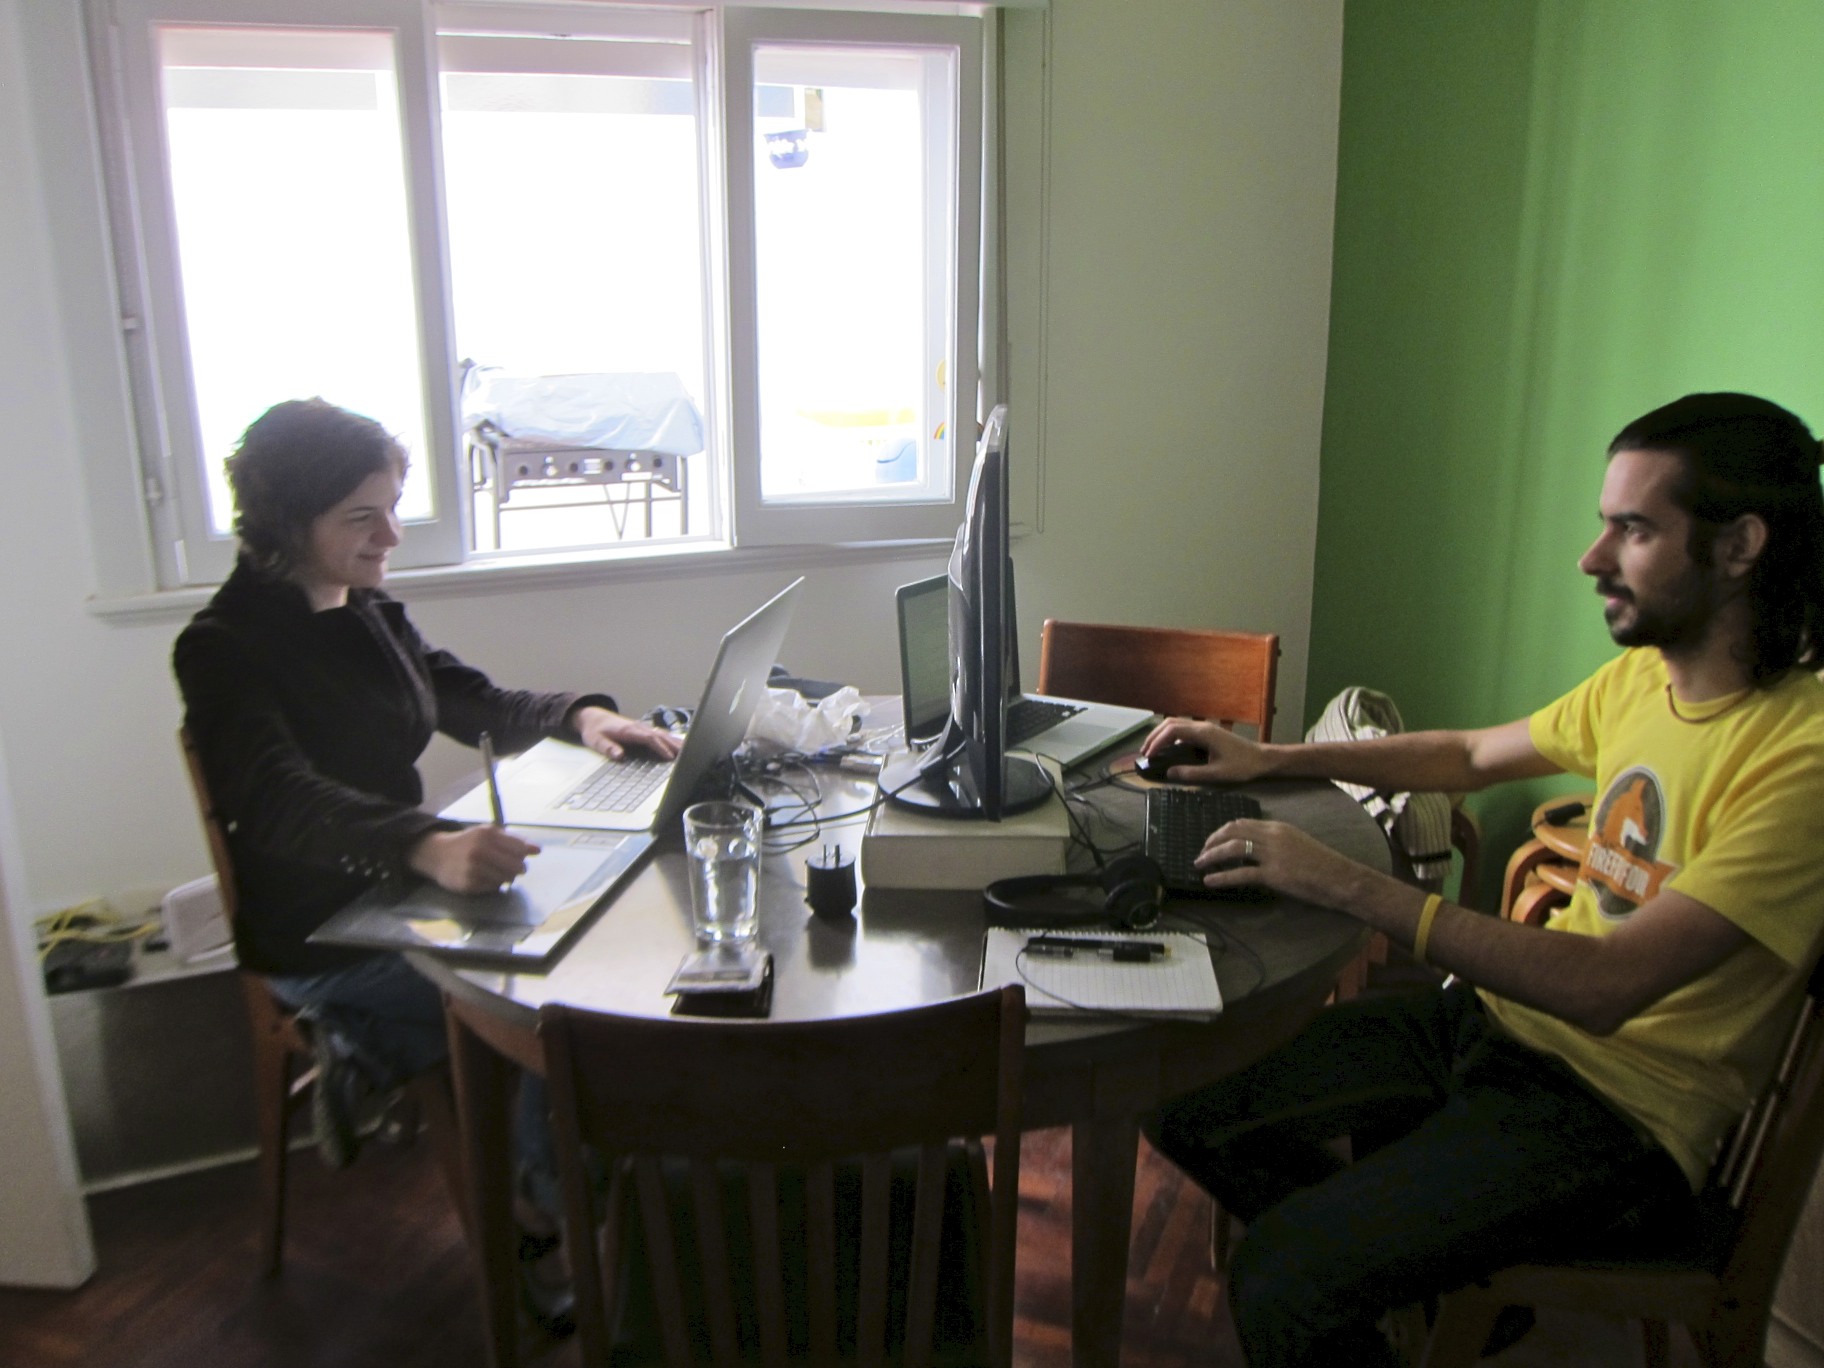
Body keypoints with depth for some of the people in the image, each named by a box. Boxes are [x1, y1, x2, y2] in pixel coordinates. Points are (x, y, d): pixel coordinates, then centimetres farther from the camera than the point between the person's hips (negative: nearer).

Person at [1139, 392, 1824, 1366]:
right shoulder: (1640, 676, 3)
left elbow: (1605, 986, -30)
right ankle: (1397, 1258, 22)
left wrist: (1347, 884, -31)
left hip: (1620, 1105, -8)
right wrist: (1269, 760, 9)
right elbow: (1470, 755, 18)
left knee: (1280, 1286, -23)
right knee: (1183, 1100, 2)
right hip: (1501, 1017, 8)